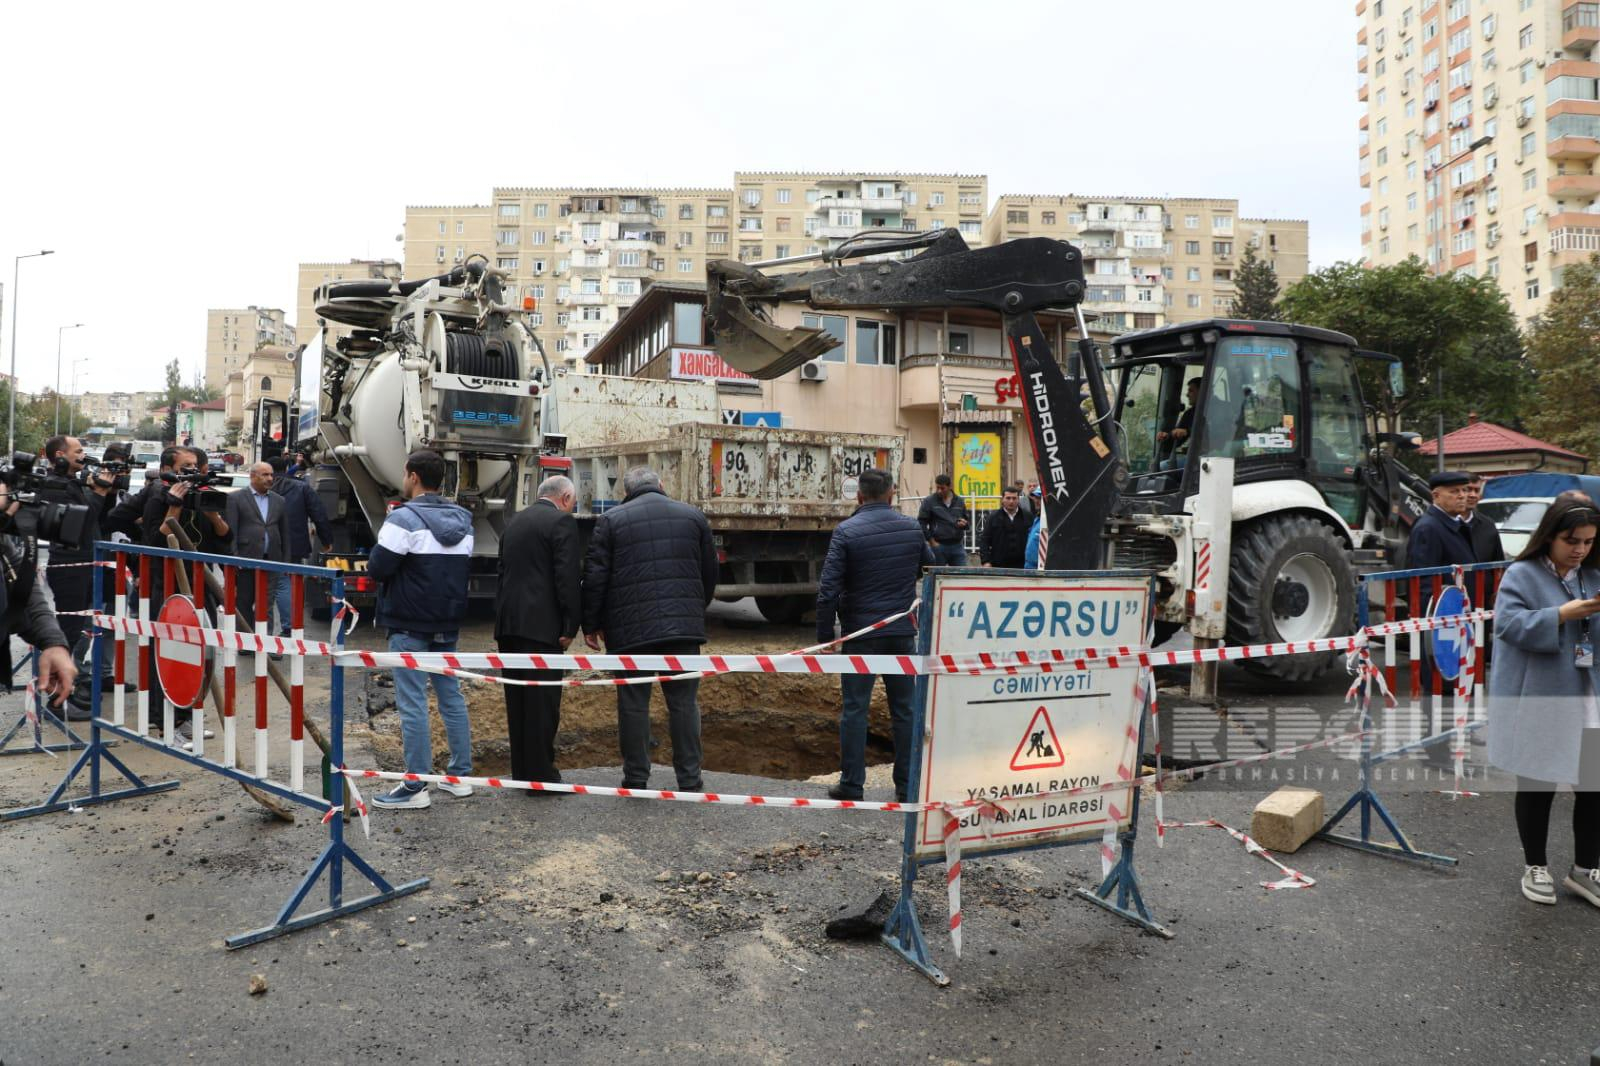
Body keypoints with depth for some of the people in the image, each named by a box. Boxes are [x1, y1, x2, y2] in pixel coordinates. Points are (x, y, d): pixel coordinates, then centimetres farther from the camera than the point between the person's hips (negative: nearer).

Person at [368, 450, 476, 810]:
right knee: (451, 697, 14)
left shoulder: (404, 518, -13)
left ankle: (415, 788, 3)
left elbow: (377, 568, -16)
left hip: (410, 627, -7)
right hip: (448, 625, 7)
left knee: (412, 704, -2)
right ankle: (459, 775, 21)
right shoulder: (463, 520, 9)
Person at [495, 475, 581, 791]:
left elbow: (503, 572, 18)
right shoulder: (562, 522, -7)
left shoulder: (514, 522, 18)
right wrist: (571, 626, -9)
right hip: (542, 625, -8)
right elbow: (568, 578, -14)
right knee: (543, 702, -3)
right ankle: (540, 775, 0)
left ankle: (522, 770, 21)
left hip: (509, 624, 8)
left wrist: (506, 619, 19)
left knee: (518, 701, 13)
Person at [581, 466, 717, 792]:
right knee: (684, 702, 8)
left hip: (631, 628, -2)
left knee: (634, 703, 7)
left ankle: (636, 779, 14)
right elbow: (710, 574, 14)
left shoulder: (611, 520, 3)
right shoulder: (693, 516, 11)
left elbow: (595, 578, -1)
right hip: (684, 626, 2)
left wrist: (590, 625, 8)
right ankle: (689, 780, 12)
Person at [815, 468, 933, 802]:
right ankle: (907, 785, 15)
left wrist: (825, 635, -6)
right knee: (905, 709, 10)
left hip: (861, 632, -3)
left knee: (854, 708, 4)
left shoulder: (847, 531, -9)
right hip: (903, 632, 4)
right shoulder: (911, 528, 4)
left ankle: (851, 784, 7)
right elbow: (931, 571, 17)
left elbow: (828, 588, -12)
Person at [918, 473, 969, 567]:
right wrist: (932, 542, -8)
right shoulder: (929, 501, -1)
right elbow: (921, 523, -4)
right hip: (938, 546, -3)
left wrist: (964, 524, -4)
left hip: (957, 546, 3)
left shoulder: (959, 502, 10)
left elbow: (966, 520, 21)